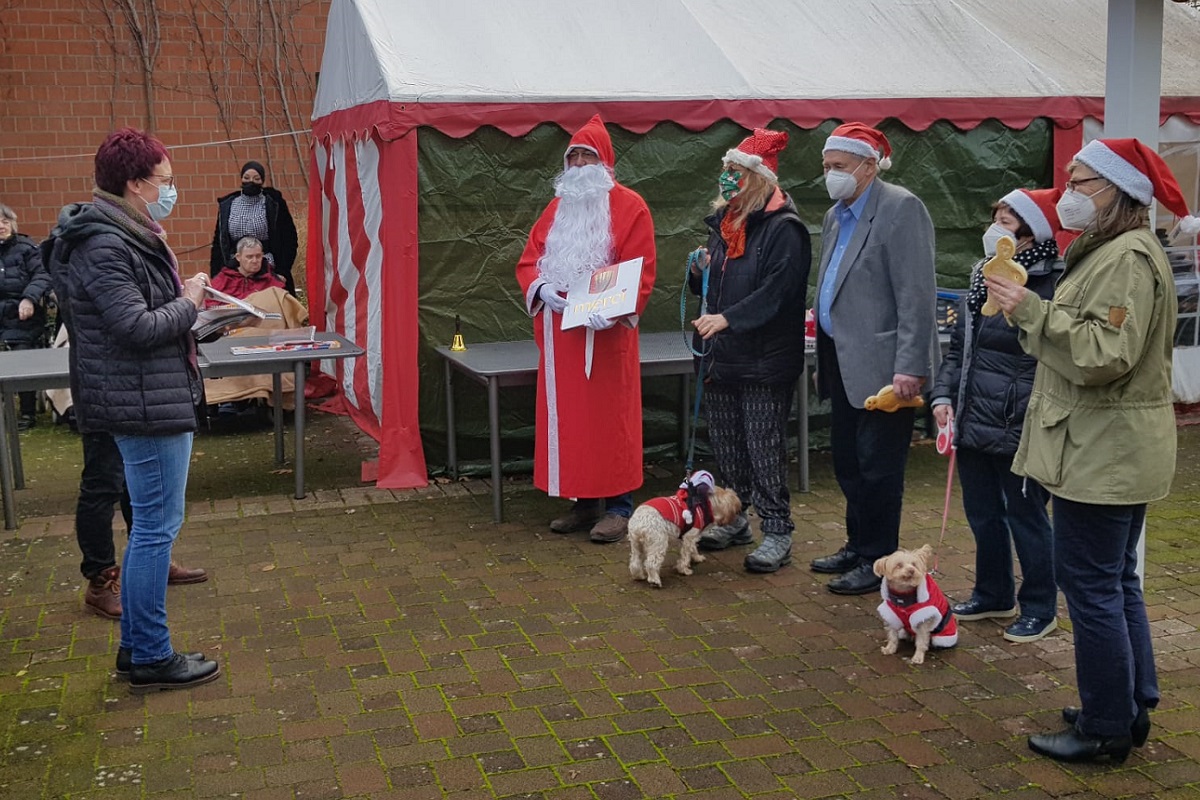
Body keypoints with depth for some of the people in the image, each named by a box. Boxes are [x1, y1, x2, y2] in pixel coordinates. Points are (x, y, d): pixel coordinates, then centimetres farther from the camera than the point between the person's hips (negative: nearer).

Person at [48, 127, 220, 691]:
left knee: (151, 524, 16)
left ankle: (136, 646, 27)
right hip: (145, 405, -11)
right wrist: (188, 303, -8)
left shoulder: (125, 236, 15)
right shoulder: (104, 247, -17)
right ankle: (150, 658, 7)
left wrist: (182, 295, 4)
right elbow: (139, 327, -22)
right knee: (157, 525, -4)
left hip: (157, 400, 11)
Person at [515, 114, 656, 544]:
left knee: (609, 416, -2)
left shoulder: (629, 207, -2)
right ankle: (584, 501, 18)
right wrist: (540, 288, -9)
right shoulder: (558, 207, 16)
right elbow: (528, 260, 13)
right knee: (566, 416, 8)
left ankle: (618, 506, 6)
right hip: (560, 333, 6)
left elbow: (641, 272, -9)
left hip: (606, 333, -6)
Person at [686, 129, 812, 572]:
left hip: (765, 358, -8)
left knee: (764, 449, -4)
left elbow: (777, 291, -22)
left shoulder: (783, 228, -12)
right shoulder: (723, 222, 14)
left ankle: (776, 532, 5)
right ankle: (734, 520, 28)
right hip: (722, 354, 8)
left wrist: (727, 318, -28)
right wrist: (699, 271, 1)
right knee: (726, 444, 15)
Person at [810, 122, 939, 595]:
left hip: (881, 366, -8)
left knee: (877, 466, 1)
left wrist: (911, 367, -22)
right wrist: (824, 360, 16)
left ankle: (878, 561, 13)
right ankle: (858, 545, 30)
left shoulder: (900, 208, -12)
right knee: (846, 460, 16)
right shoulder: (836, 216, 15)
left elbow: (917, 295, -18)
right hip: (844, 363, 9)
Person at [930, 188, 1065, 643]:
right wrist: (944, 395, 5)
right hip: (973, 421, 7)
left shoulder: (1050, 286, -15)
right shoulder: (983, 277, 9)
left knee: (1025, 516, 7)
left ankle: (1039, 609, 24)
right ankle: (993, 595, 36)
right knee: (982, 513, 18)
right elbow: (959, 346, 15)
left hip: (1018, 429, -7)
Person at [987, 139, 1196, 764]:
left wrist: (1031, 309, -23)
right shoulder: (1109, 250, 17)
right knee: (1117, 582, 17)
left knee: (1091, 585, -4)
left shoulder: (1128, 258, -17)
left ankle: (1107, 729, 6)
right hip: (1112, 449, 11)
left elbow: (1105, 353, -27)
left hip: (1104, 452, -11)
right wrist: (1029, 312, 12)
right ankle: (1132, 707, 29)